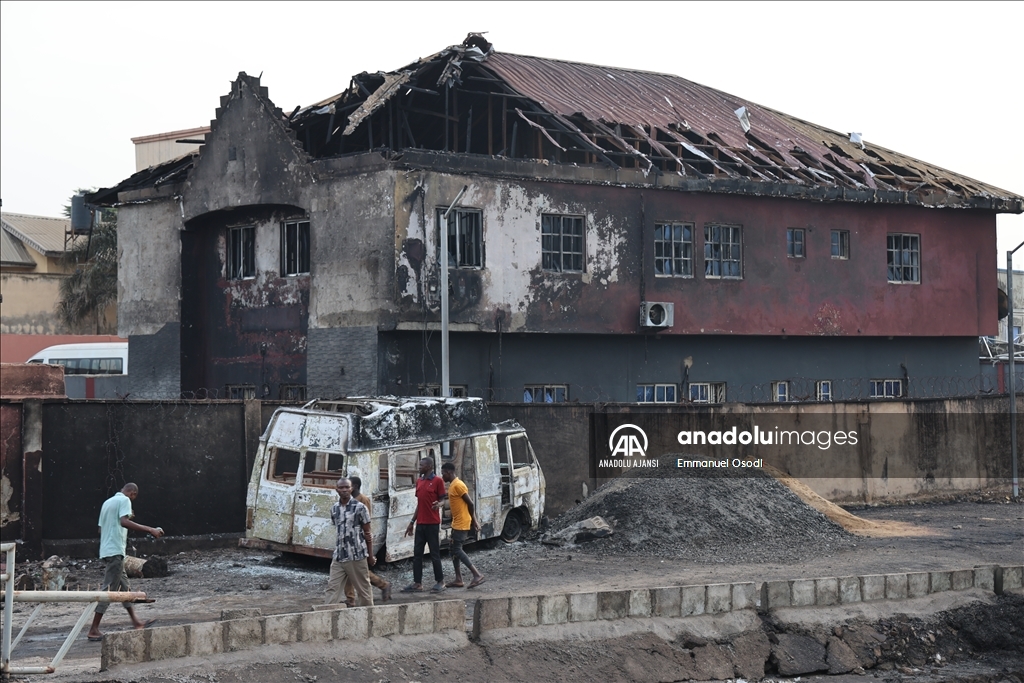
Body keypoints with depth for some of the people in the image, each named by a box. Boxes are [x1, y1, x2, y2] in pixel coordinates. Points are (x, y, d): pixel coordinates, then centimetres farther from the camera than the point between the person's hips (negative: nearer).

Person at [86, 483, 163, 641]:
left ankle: (136, 622, 23)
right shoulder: (124, 500, -6)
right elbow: (124, 521, -24)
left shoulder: (107, 502, 19)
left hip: (105, 550, 10)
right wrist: (149, 530, -26)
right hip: (115, 551, -10)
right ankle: (94, 630, -8)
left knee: (124, 585, 16)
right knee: (109, 589, -8)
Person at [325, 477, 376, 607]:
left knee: (363, 588, 6)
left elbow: (367, 533, -4)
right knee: (333, 588, -2)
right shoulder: (334, 508, 7)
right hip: (338, 557, 4)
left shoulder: (360, 507, -7)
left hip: (357, 556, -4)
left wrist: (370, 556, -3)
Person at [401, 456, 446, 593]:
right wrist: (412, 522, 18)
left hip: (432, 524, -7)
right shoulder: (419, 482, 14)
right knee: (417, 554, 6)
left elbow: (442, 500, -6)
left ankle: (440, 582, 8)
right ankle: (417, 583, 10)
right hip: (420, 524, 7)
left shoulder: (437, 481, -7)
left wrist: (438, 504, -30)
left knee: (434, 554, -1)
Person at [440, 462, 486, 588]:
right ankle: (458, 579, 13)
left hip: (461, 524, -10)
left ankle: (477, 575, -12)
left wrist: (474, 521, -11)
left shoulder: (458, 485, -17)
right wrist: (474, 521, 16)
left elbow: (470, 503, -17)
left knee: (457, 550, -10)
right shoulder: (453, 485, 14)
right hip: (456, 523, 10)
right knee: (454, 550, 11)